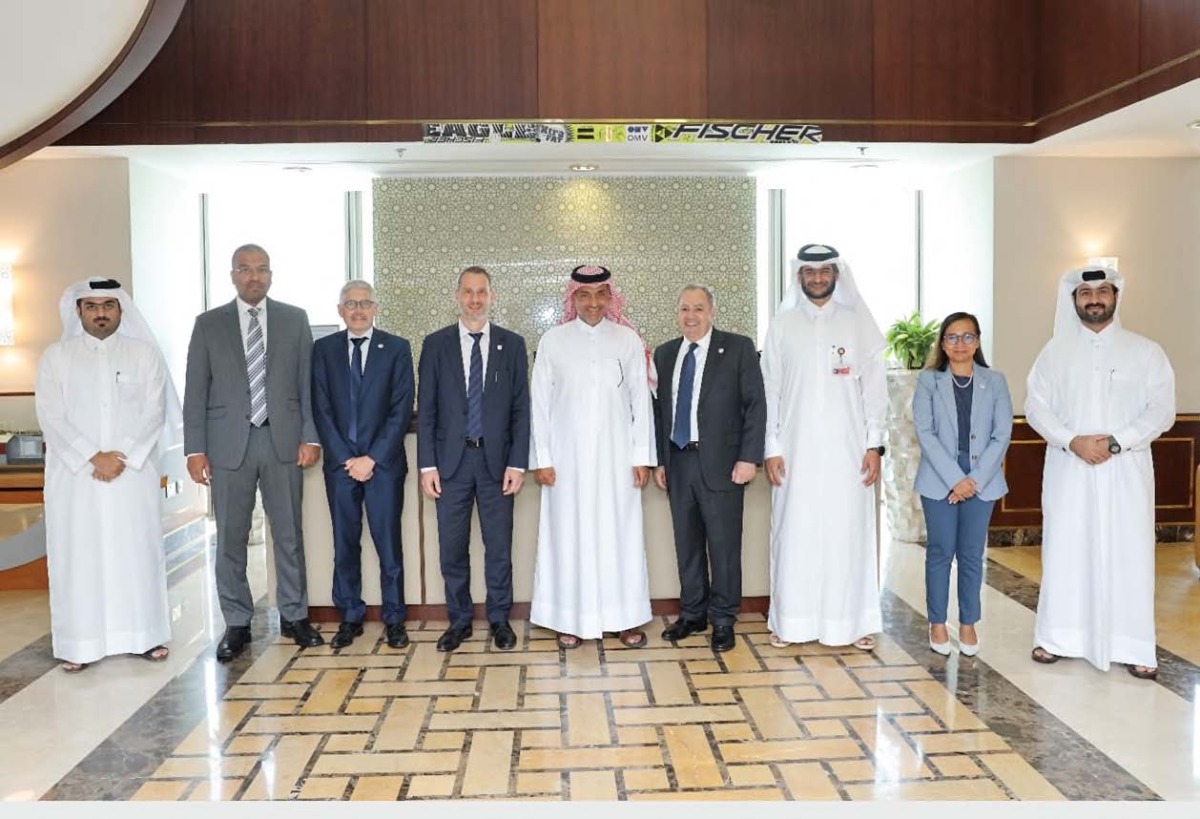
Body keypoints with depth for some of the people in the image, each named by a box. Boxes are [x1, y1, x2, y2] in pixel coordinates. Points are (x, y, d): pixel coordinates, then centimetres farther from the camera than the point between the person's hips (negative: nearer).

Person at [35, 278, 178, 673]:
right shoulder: (55, 356, 5)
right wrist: (92, 457, -13)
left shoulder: (144, 353, 5)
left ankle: (145, 635, 14)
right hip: (74, 474, 0)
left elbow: (153, 412, -1)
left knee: (138, 551, 4)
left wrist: (122, 457, -12)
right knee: (77, 555, 2)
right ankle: (78, 643, 10)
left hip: (133, 471, 0)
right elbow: (50, 416, -3)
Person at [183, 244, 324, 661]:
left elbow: (308, 381, 5)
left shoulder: (295, 319, 7)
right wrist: (195, 449, -2)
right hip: (229, 443, 0)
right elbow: (196, 391, 4)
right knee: (231, 538, 5)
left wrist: (310, 436, -3)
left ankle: (294, 616, 21)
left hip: (283, 440, 0)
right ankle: (237, 623, 18)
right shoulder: (208, 324, 6)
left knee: (289, 533, 7)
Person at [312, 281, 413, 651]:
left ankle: (394, 619, 11)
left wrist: (372, 458, -9)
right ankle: (350, 617, 18)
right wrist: (346, 458, -6)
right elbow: (321, 409, 3)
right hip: (340, 463, 2)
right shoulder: (324, 349, 8)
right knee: (345, 544, 7)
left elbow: (401, 410, -3)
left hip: (383, 463, -2)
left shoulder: (396, 348, 2)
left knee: (389, 543, 0)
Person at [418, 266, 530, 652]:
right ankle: (459, 620, 22)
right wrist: (427, 464, -3)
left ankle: (499, 620, 21)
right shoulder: (436, 343, 5)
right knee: (452, 547, 6)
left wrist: (518, 463, -4)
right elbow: (426, 408, 3)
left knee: (499, 545, 6)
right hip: (451, 459, 0)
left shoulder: (512, 344, 4)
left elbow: (521, 408, 3)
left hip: (496, 459, 0)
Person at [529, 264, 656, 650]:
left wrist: (642, 457, -1)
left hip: (616, 456, 0)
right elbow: (540, 403, 2)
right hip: (568, 457, 0)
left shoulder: (629, 340, 3)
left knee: (620, 535, 4)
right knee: (569, 535, 4)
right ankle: (570, 620, 14)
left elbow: (641, 401, 3)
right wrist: (541, 459, -3)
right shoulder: (552, 341, 2)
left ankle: (626, 618, 15)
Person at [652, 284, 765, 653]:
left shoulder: (738, 347, -1)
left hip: (721, 462, -4)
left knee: (723, 544, 1)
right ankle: (692, 614, 24)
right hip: (678, 460, 4)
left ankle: (723, 620, 14)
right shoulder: (665, 354, 12)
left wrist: (749, 457, -11)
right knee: (687, 543, 11)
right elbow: (660, 409, 15)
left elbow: (755, 404, -5)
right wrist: (659, 460, 10)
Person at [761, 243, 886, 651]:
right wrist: (770, 448, -1)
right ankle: (791, 620, 12)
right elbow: (769, 391, 4)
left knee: (848, 533, 2)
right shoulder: (782, 325, 6)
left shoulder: (857, 323, 5)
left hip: (847, 450, 0)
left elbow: (874, 388, 4)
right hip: (796, 449, 0)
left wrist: (874, 445, -2)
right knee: (794, 533, 2)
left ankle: (852, 620, 13)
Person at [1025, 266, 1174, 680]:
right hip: (1068, 470, 1)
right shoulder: (1055, 352, 7)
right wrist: (1073, 441, -14)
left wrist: (1115, 442, -16)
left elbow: (1162, 411, -3)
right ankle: (1057, 637, 15)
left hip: (1126, 471, -1)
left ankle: (1133, 647, 8)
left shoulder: (1146, 351, 3)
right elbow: (1035, 406, 2)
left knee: (1129, 553, 0)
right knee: (1064, 551, 5)